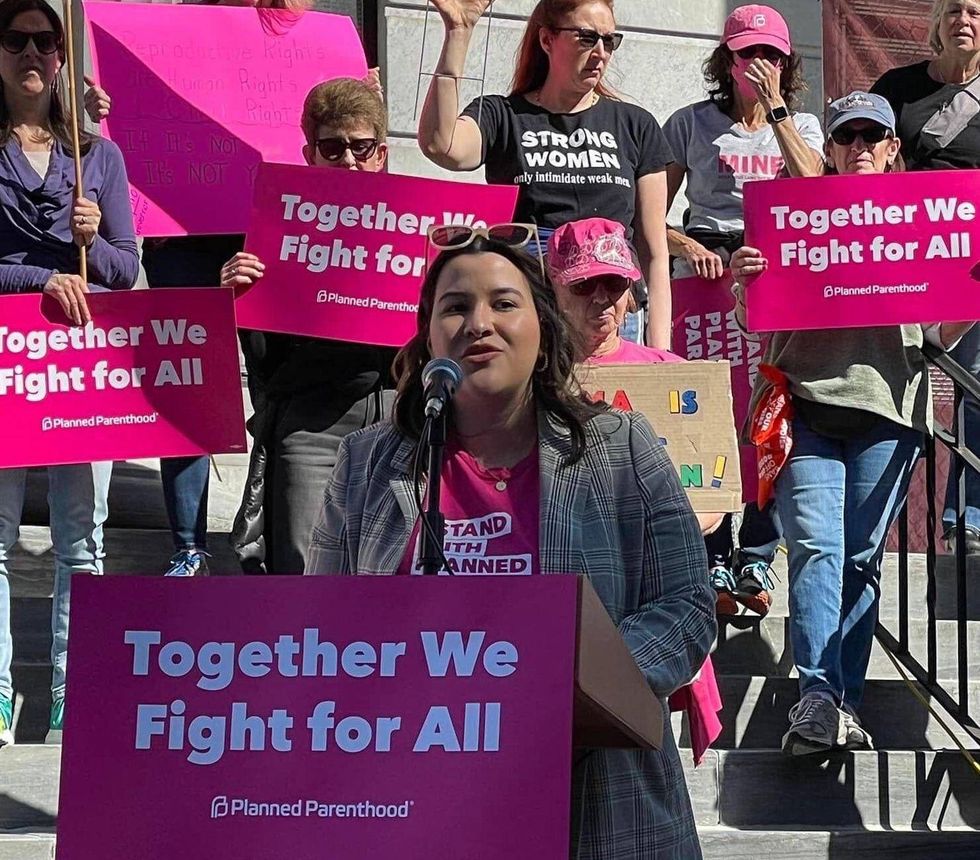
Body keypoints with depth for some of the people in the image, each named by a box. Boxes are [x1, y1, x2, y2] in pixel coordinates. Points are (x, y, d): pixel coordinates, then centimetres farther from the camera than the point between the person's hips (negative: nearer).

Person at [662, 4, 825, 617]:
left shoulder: (802, 126, 17)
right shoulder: (691, 124, 10)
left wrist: (775, 108, -6)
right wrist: (686, 245, -12)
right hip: (707, 266, -2)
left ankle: (756, 557, 1)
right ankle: (714, 562, -5)